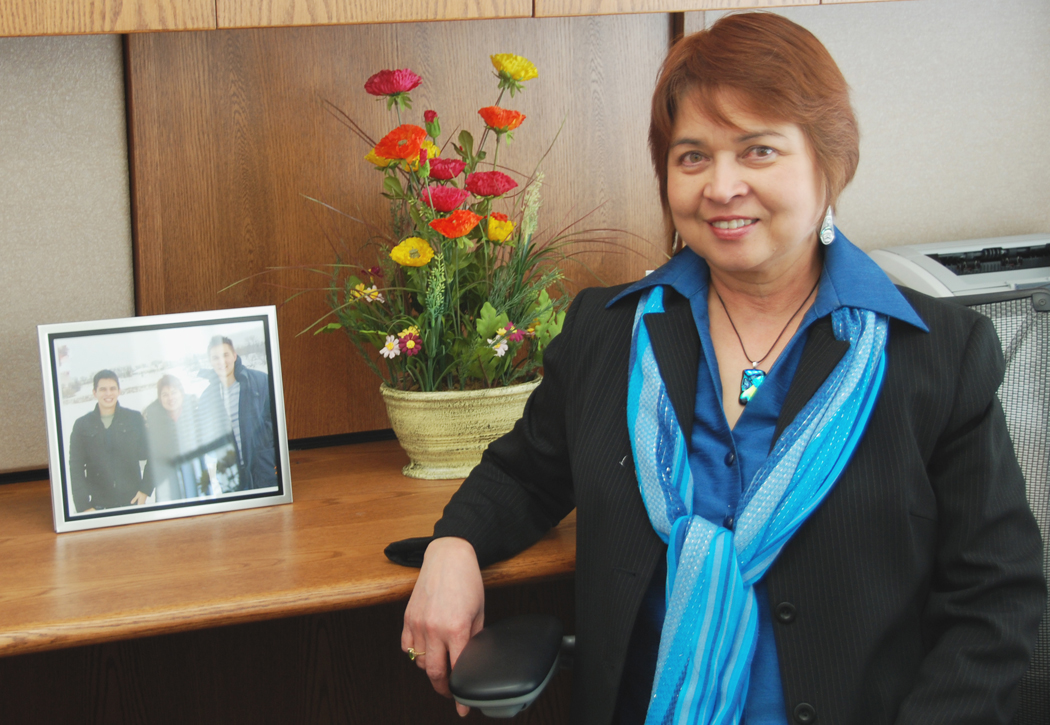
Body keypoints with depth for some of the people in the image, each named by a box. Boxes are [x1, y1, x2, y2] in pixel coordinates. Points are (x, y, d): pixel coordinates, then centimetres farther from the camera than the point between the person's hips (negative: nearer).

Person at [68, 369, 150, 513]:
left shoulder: (135, 419, 5)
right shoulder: (81, 425, 5)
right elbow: (76, 468, 4)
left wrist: (145, 489, -3)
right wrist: (83, 506, -4)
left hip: (133, 501, 0)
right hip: (99, 506, 0)